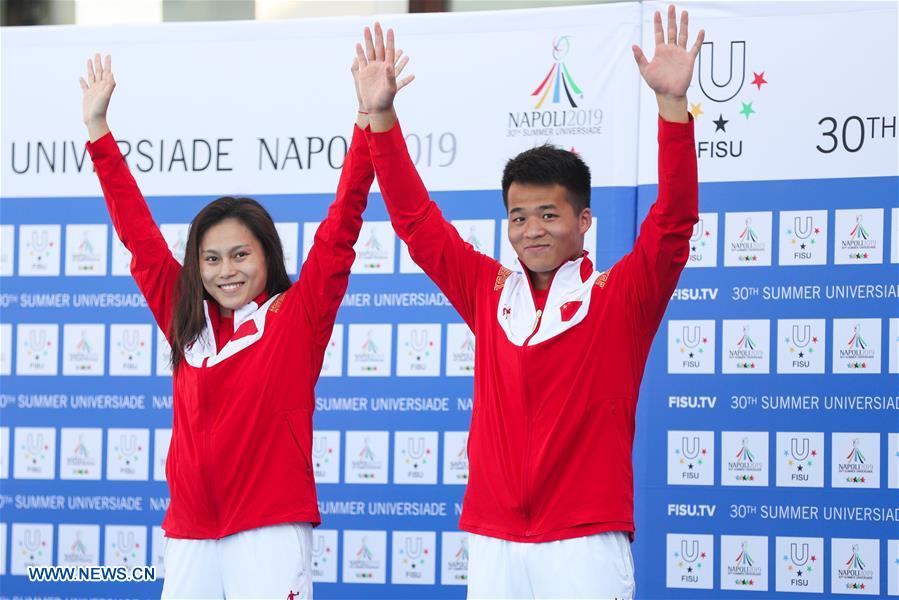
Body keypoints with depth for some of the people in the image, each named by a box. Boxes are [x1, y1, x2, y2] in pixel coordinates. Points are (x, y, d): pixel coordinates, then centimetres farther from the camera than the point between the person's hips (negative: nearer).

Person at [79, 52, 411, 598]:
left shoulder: (297, 314, 1)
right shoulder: (187, 321, 11)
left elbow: (341, 228, -6)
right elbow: (138, 232, 16)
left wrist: (368, 121, -14)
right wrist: (98, 129, 17)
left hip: (271, 532, -4)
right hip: (189, 536, 4)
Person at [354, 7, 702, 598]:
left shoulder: (620, 296, 1)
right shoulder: (490, 292, 11)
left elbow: (674, 221, -10)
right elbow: (416, 219, 12)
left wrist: (673, 102, -21)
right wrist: (381, 116, 3)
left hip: (585, 543, -4)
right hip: (493, 542, 4)